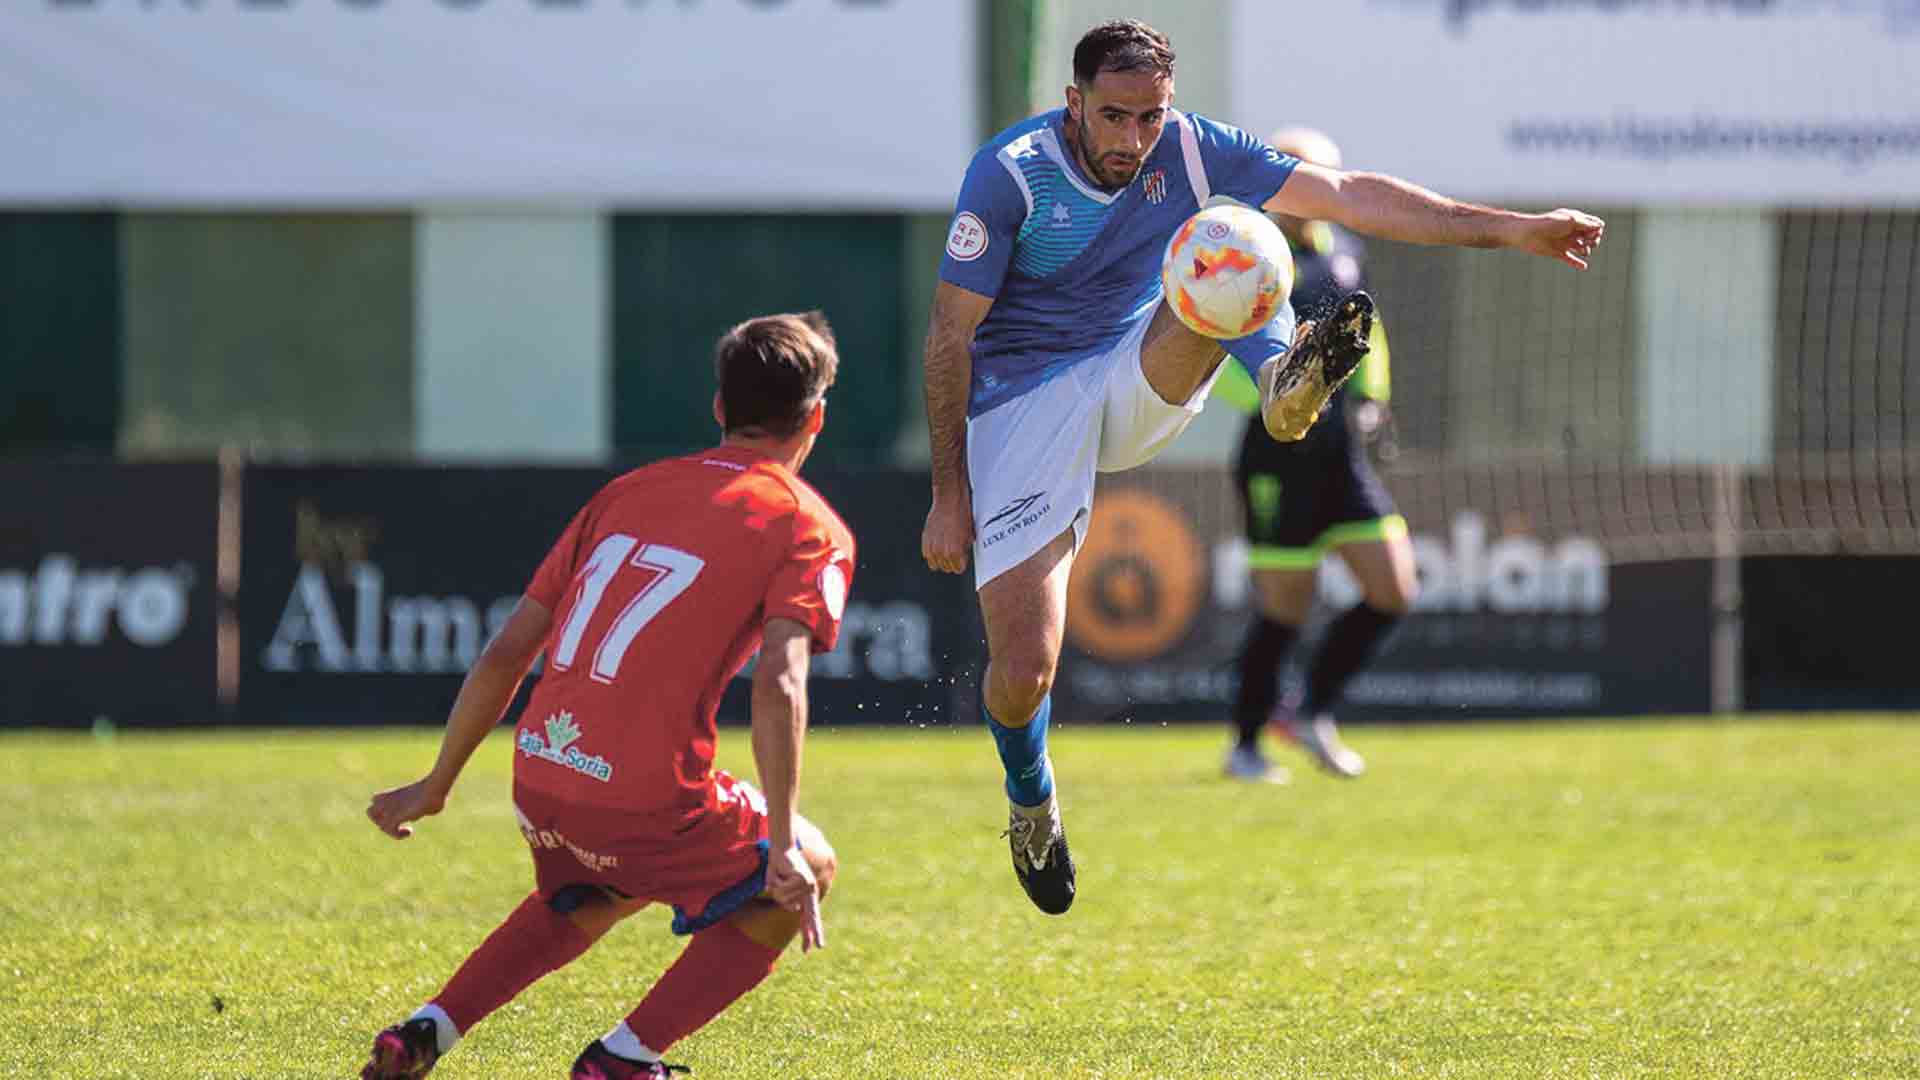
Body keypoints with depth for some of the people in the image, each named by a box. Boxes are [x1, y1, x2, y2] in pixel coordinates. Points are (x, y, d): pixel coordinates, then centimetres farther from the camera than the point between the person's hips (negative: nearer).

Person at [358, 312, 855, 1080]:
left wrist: (435, 786, 25)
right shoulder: (807, 528, 0)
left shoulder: (629, 492, 17)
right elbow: (777, 685, -16)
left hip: (539, 778, 6)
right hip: (647, 802, -6)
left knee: (599, 896, 37)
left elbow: (505, 653, 16)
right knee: (807, 872, 21)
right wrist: (784, 851, -16)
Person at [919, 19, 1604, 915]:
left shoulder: (1189, 150, -5)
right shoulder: (1010, 174, -16)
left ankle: (1286, 382, -46)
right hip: (1023, 401, -4)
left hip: (1139, 384, 4)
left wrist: (1507, 230, -12)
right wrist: (948, 495, -14)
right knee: (1023, 669, -14)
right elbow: (950, 334, -12)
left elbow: (1347, 196, -5)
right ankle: (1031, 801, 17)